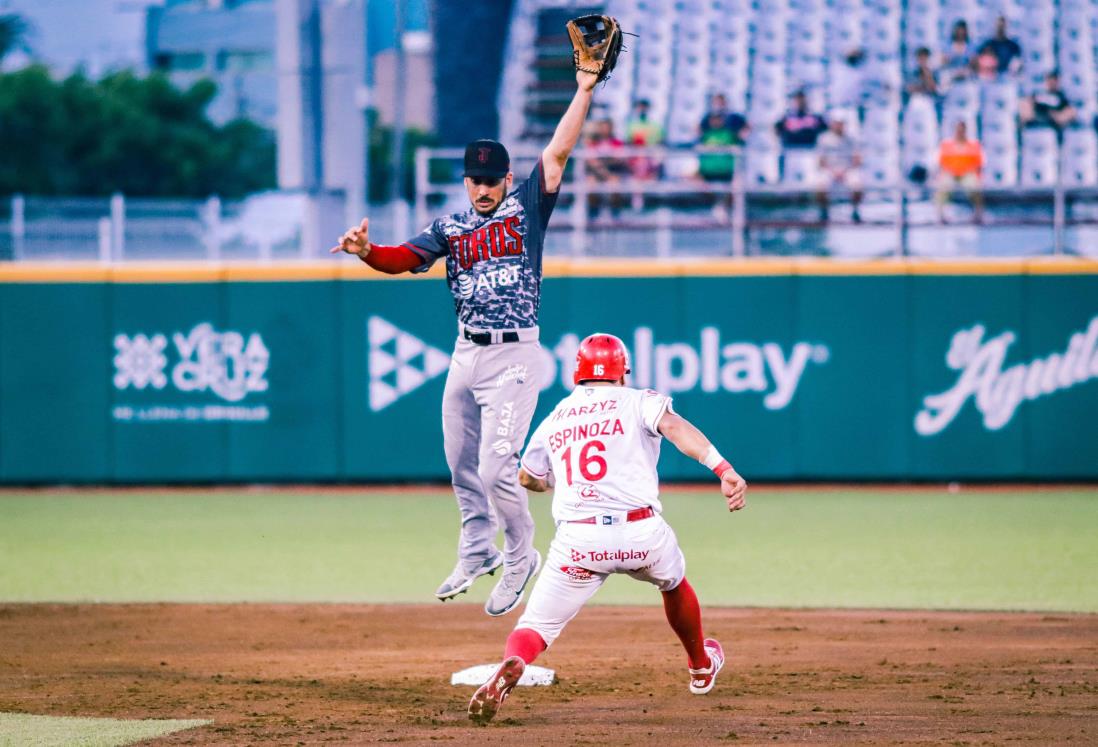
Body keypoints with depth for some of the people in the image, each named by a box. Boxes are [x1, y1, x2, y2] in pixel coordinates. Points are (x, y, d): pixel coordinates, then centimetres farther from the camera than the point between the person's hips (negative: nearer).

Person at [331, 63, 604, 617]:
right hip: (465, 356, 5)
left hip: (513, 357, -5)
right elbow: (402, 258, -2)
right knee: (461, 463, 13)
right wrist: (365, 251, -22)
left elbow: (558, 152, -7)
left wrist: (584, 91, -13)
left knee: (496, 467, -10)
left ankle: (521, 556, 10)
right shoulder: (450, 228, 10)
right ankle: (478, 551, 32)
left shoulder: (526, 208, 0)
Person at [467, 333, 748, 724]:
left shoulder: (554, 420, 19)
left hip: (577, 541, 0)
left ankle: (511, 664, -34)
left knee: (535, 626, 1)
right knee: (673, 582, 33)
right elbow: (675, 428, -13)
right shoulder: (639, 402, 8)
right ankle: (701, 666, 52)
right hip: (643, 534, 0)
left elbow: (528, 478, 34)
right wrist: (724, 469, -27)